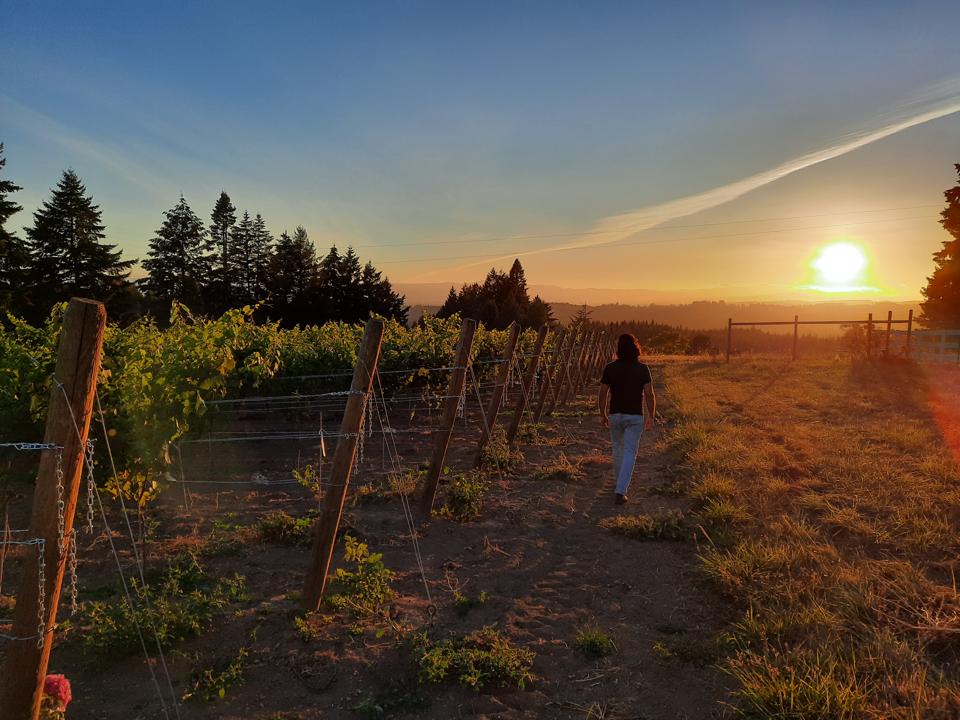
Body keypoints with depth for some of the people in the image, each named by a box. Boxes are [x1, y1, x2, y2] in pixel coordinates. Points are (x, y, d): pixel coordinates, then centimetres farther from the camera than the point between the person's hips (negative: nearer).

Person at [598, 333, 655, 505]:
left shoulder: (610, 368, -6)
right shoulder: (642, 369, -7)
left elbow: (603, 394, -3)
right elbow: (649, 395, -8)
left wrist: (602, 415, 9)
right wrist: (650, 417, 3)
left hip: (615, 415, 2)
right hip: (635, 416, -1)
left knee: (618, 449, 20)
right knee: (629, 453, 0)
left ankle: (620, 483, 37)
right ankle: (620, 491, -11)